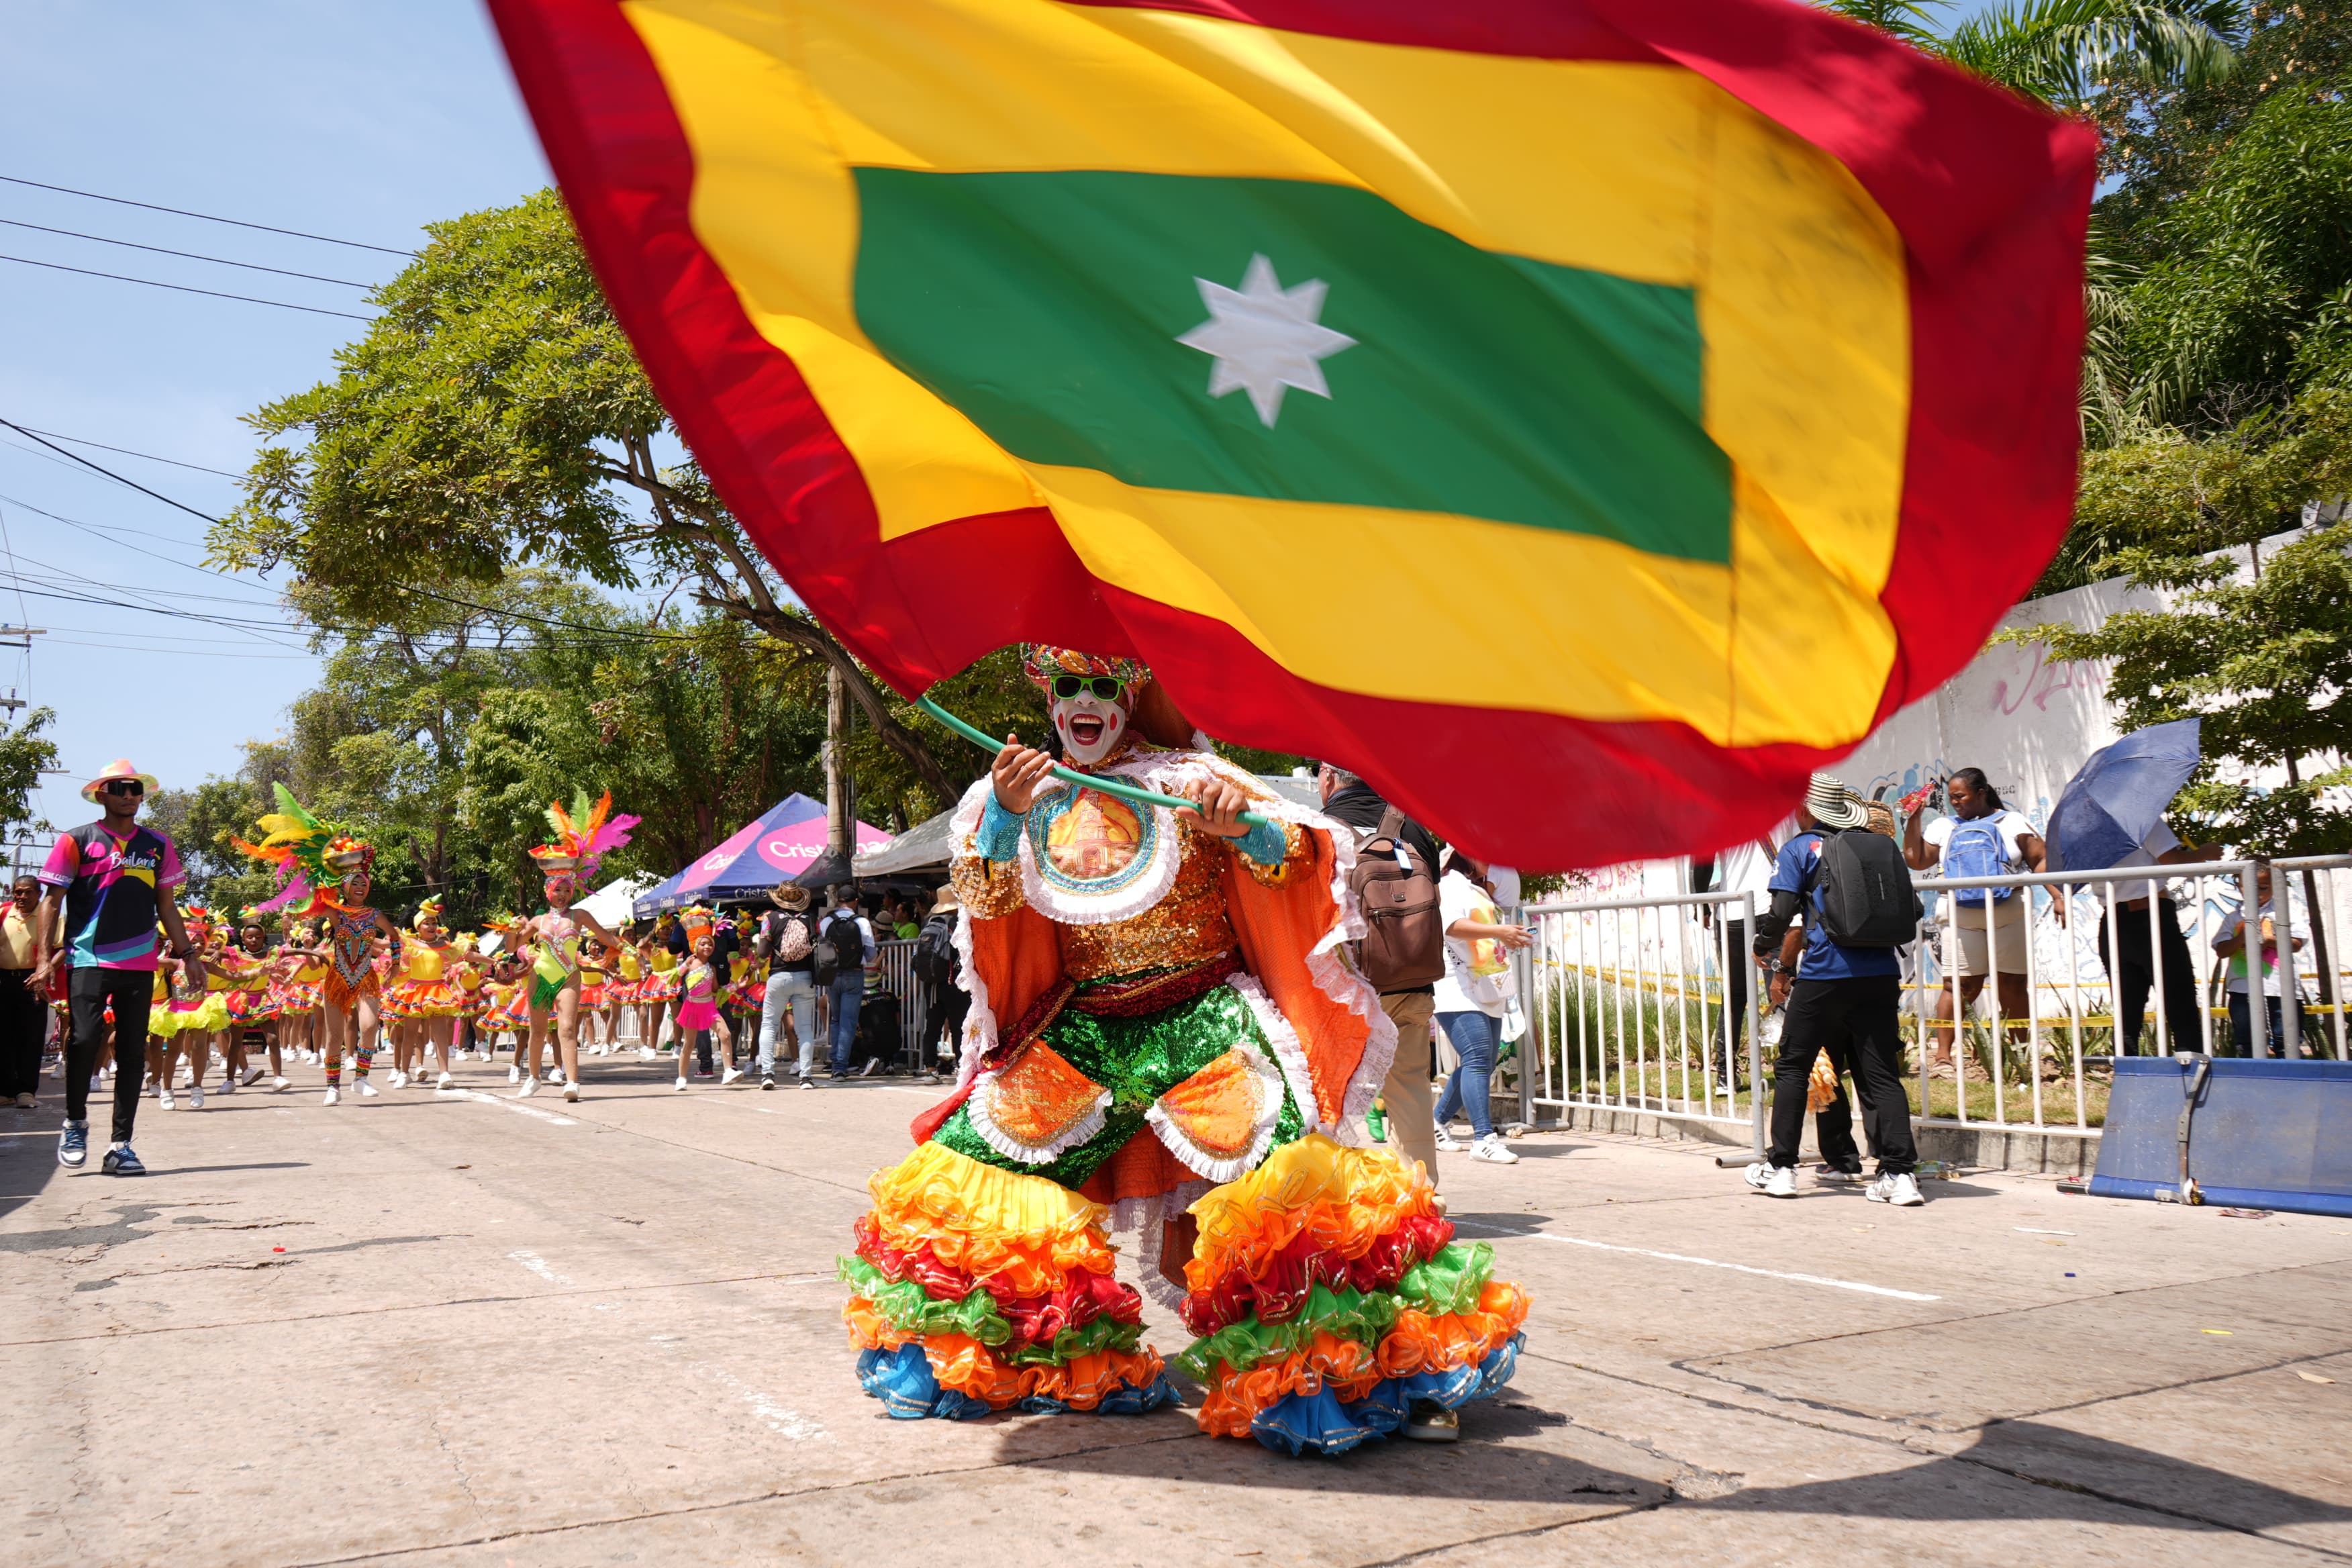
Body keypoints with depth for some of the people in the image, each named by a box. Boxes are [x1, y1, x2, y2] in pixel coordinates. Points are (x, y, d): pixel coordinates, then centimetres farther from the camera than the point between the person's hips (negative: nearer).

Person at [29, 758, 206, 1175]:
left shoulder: (157, 844, 13)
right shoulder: (77, 841, 3)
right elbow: (51, 900, 1)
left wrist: (187, 952, 11)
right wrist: (44, 958, -7)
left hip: (140, 964, 3)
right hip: (88, 960, -3)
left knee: (132, 1051, 2)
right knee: (85, 1038, -15)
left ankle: (120, 1146, 8)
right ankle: (75, 1122, 12)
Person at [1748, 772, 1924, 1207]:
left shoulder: (1799, 848, 1)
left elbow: (1782, 914, -7)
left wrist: (1763, 949, 13)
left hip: (1825, 976, -4)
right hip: (1880, 975, 4)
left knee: (1792, 1067, 10)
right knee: (1881, 1075, 6)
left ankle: (1780, 1167, 13)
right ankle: (1900, 1173, -1)